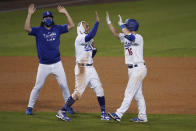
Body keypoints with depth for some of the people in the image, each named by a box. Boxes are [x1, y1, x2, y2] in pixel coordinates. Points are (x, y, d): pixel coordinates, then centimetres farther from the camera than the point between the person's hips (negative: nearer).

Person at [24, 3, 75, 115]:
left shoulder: (57, 29, 4)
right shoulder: (38, 30, -2)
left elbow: (71, 25, -1)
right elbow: (27, 28, -19)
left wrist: (65, 12, -6)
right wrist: (30, 14, -25)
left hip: (57, 64, 2)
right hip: (43, 65, -2)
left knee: (64, 85, 2)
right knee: (38, 86, 2)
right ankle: (30, 107, 13)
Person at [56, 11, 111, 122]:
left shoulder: (88, 40, 14)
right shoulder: (79, 38, -12)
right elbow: (91, 36, -31)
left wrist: (94, 48, 2)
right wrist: (97, 22, -29)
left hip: (91, 68, 8)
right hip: (82, 69, -8)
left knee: (99, 89, 6)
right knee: (78, 92, -9)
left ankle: (103, 113, 14)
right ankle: (62, 112, 0)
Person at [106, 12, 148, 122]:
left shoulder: (138, 38, -14)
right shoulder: (126, 37, 12)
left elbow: (129, 36, -32)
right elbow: (116, 34, 11)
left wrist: (122, 25, -23)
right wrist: (109, 22, 3)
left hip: (138, 68, -9)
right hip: (132, 69, 9)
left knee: (129, 93, -10)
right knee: (137, 94, 11)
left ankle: (119, 114, -13)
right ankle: (142, 117, 14)